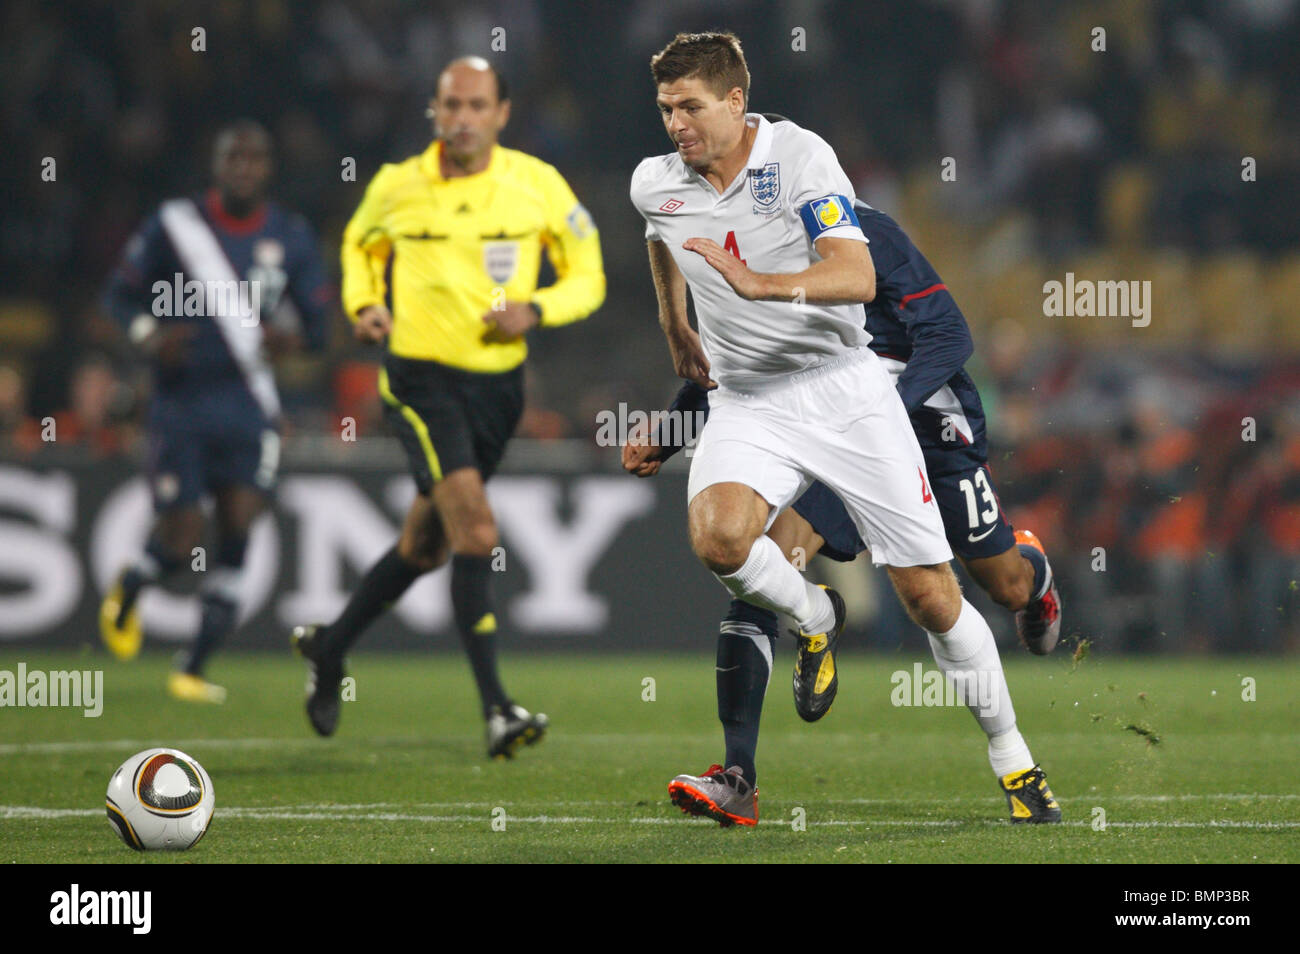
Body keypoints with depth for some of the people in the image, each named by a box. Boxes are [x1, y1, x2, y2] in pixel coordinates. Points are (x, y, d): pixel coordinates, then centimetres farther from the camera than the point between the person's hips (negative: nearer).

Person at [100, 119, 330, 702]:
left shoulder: (290, 237, 5)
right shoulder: (174, 225, -2)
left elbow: (318, 319, 9)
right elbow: (120, 292, 5)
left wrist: (292, 333, -15)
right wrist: (147, 335, -14)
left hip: (248, 405, 2)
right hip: (180, 403, -2)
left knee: (238, 524, -12)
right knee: (181, 542, -5)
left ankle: (195, 667, -2)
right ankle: (128, 588, 32)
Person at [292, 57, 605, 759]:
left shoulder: (537, 185, -2)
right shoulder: (396, 187, -3)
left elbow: (587, 277, 5)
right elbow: (361, 244, 18)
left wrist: (534, 309, -15)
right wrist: (364, 305, -1)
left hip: (498, 382, 3)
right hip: (420, 378, -3)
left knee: (425, 547, 16)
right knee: (476, 530, -21)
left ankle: (329, 650, 39)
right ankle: (496, 711, -23)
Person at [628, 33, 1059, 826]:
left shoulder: (799, 156, -13)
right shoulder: (655, 186, 1)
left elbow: (858, 277, -25)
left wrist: (759, 284, -39)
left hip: (845, 390, -3)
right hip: (747, 402, 3)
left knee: (930, 595, -4)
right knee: (717, 536, -29)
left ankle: (1013, 760, 12)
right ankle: (817, 619, 3)